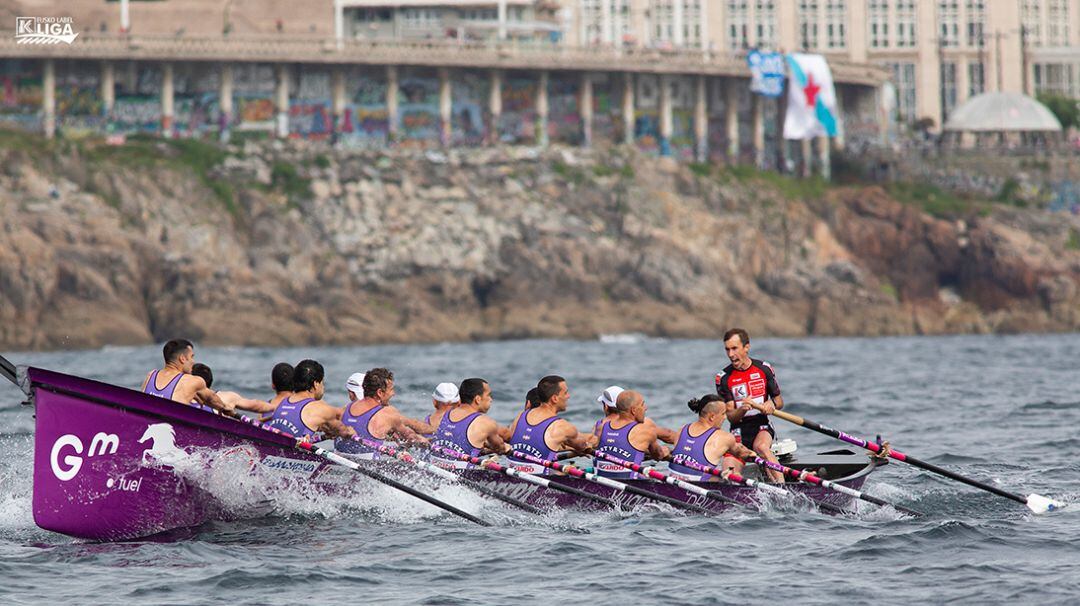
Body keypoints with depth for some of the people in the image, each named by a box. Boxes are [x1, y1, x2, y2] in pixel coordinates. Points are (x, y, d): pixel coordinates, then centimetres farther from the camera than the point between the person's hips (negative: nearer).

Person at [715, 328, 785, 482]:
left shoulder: (764, 369, 2)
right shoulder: (724, 378, -1)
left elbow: (779, 402, 11)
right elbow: (730, 416, -6)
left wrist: (771, 404, -14)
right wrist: (743, 409, -28)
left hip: (762, 426, -1)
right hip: (739, 430, 1)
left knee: (761, 446, -37)